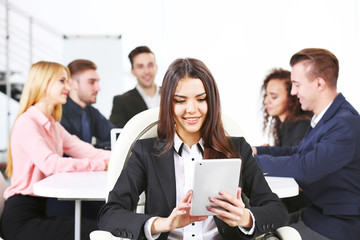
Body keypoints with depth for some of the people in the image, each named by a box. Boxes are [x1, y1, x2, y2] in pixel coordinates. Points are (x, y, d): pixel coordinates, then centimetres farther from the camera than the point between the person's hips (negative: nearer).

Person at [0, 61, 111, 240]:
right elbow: (50, 164, -26)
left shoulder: (52, 125, 18)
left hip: (42, 209, 9)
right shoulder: (27, 123, -12)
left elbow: (85, 150, 7)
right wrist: (102, 164, -26)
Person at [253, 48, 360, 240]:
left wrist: (252, 160, -21)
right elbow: (297, 152, 16)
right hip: (316, 211, 9)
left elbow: (304, 168, -30)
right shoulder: (325, 117, 8)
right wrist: (255, 151, 3)